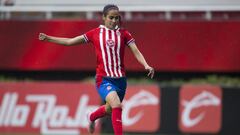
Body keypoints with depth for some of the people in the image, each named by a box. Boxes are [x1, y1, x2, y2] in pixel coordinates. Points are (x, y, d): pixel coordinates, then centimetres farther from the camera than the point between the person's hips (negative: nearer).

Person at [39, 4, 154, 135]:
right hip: (104, 79, -3)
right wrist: (48, 38, 4)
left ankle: (91, 117, 55)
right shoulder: (96, 33, 0)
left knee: (109, 109, 21)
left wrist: (146, 65, -22)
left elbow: (136, 52, -4)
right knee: (116, 105, -27)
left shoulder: (123, 33, 2)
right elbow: (70, 41, 6)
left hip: (120, 79, 3)